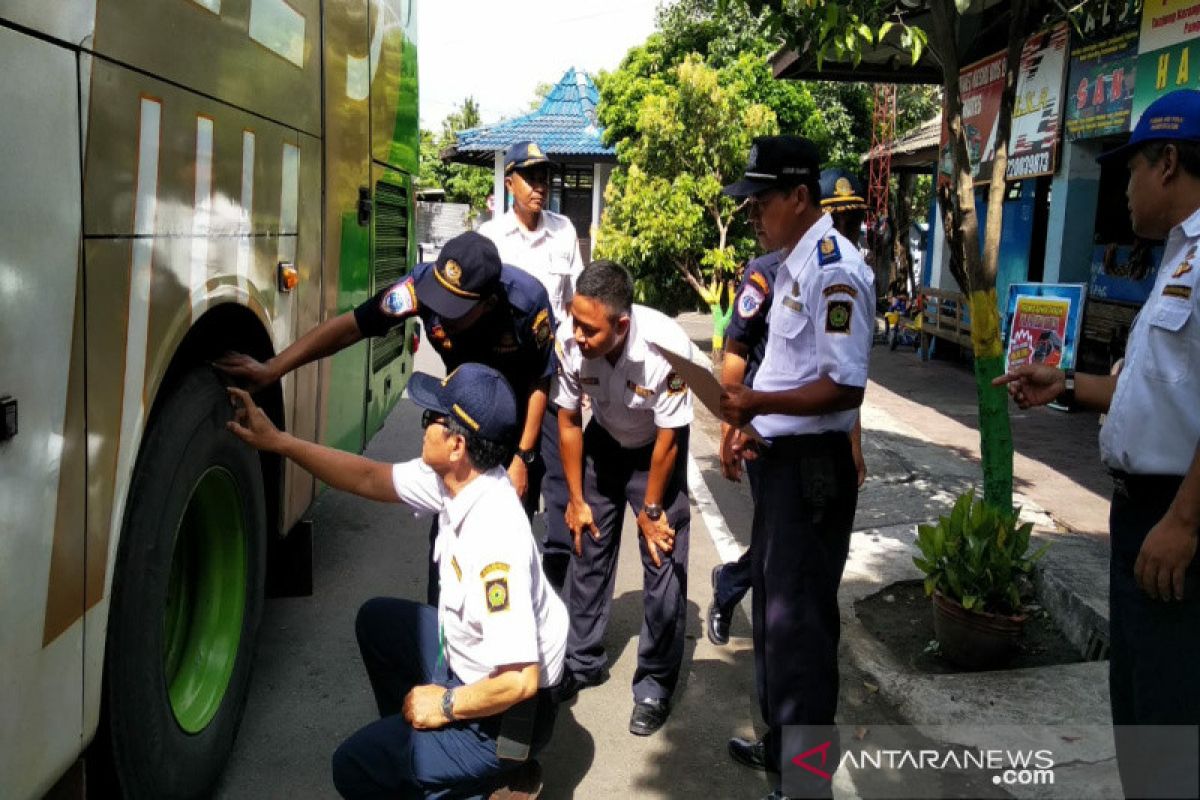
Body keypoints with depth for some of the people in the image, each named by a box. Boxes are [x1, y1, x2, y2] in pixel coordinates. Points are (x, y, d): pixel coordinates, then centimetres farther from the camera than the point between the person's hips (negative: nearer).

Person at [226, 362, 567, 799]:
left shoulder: (495, 539, -36)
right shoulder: (456, 477, -10)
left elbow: (520, 680, -34)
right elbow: (369, 478, 6)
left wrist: (446, 705, -17)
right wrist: (277, 440, 5)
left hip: (502, 712, -9)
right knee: (376, 619, 22)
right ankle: (410, 736, 27)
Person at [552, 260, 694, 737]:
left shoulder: (666, 347, -38)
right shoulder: (568, 340, -28)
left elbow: (668, 439, -22)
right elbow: (568, 420, -10)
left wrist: (650, 510, -10)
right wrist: (576, 499, -2)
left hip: (656, 450, -3)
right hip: (603, 443, 3)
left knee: (664, 563, -5)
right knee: (588, 547, 8)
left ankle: (655, 686, 10)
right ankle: (581, 661, 27)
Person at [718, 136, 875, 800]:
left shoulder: (835, 269, -18)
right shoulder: (793, 263, 13)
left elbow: (844, 388, -23)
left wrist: (758, 402, -24)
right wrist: (753, 422, 9)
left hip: (814, 465, -10)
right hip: (782, 456, 10)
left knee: (800, 617, -1)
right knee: (771, 600, 20)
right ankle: (780, 740, 37)